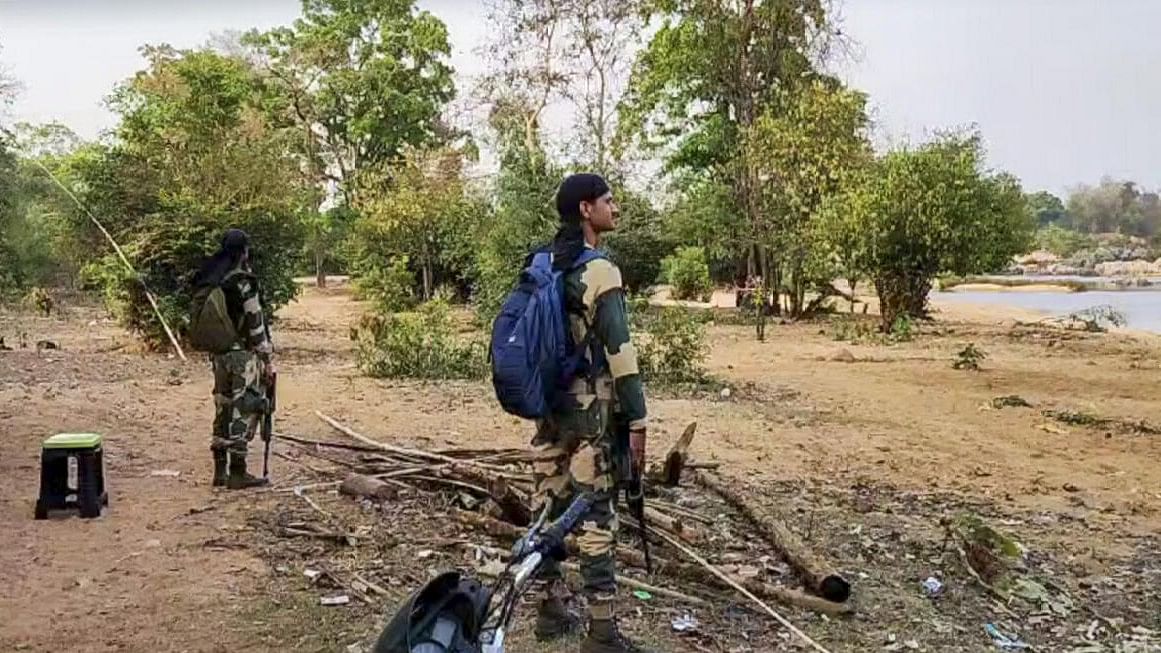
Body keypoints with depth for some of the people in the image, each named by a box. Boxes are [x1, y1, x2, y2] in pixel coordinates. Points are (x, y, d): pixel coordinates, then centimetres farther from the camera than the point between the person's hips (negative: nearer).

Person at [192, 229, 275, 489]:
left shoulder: (209, 283, 8)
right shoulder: (243, 282, -15)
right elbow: (255, 324, -14)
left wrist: (215, 349, 20)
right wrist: (268, 359, -8)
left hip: (219, 354, 8)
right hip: (243, 355, -8)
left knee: (223, 409, 14)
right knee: (245, 410, -1)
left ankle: (220, 470, 19)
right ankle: (238, 472, 1)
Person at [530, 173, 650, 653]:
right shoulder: (599, 271, -14)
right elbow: (619, 351, -17)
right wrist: (636, 419, -13)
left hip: (549, 402, 8)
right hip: (589, 406, -8)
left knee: (549, 505, 13)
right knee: (596, 515, -2)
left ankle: (551, 609, 26)